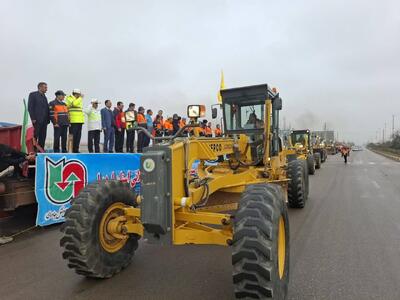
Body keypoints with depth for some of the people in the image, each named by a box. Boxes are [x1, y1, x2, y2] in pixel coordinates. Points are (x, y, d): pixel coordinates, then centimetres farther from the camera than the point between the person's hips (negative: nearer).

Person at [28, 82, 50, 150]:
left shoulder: (44, 96, 20)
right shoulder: (33, 95, 0)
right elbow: (30, 107, -6)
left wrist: (48, 119, 7)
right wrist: (33, 118, -14)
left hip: (44, 120, 6)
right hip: (37, 120, -6)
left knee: (43, 137, 5)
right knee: (35, 136, -4)